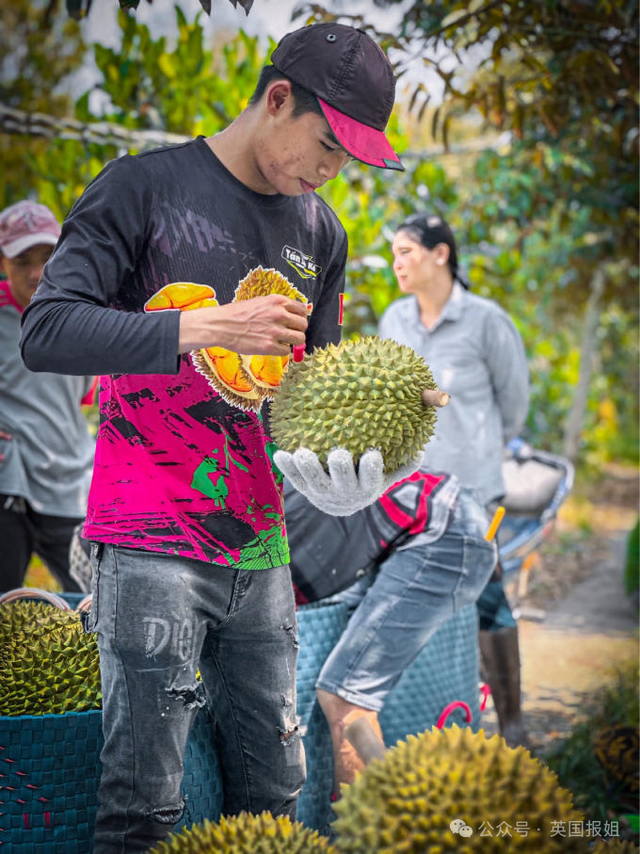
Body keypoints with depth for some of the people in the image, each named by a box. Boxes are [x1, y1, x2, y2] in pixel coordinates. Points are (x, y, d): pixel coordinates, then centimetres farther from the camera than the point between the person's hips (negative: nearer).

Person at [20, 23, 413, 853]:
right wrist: (203, 327, -21)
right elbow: (46, 331, -12)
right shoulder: (146, 186, -3)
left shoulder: (320, 232, 15)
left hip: (260, 547, 6)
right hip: (152, 542, -5)